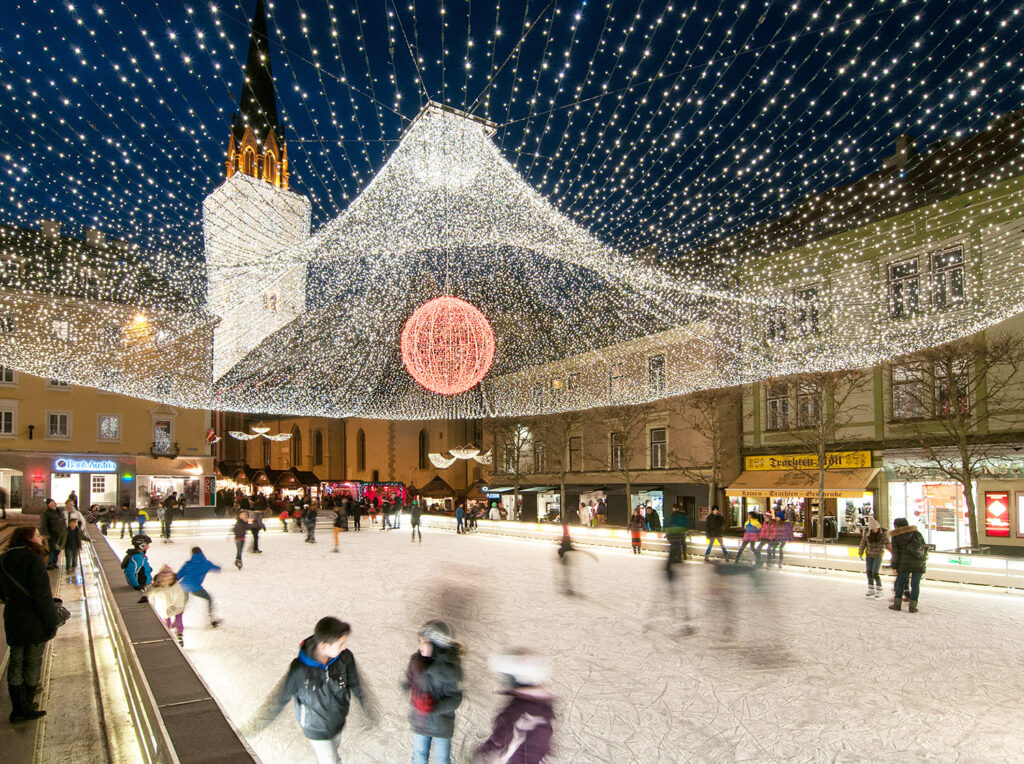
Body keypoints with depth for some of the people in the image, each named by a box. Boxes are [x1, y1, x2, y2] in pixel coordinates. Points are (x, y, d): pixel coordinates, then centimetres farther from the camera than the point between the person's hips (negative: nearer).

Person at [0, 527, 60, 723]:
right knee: (32, 663, 8)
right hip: (35, 622, -7)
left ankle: (19, 708, 17)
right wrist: (52, 622, -13)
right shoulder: (33, 561, -20)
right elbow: (42, 596, -21)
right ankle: (26, 704, 20)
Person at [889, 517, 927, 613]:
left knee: (900, 582, 9)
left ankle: (897, 604, 8)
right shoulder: (916, 533, 8)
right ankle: (913, 606, 3)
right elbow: (924, 546, 8)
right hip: (919, 563, 2)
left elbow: (895, 553, 1)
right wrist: (924, 558, 18)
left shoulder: (895, 537, 3)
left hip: (905, 562, -2)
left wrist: (895, 566, 5)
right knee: (915, 584, 5)